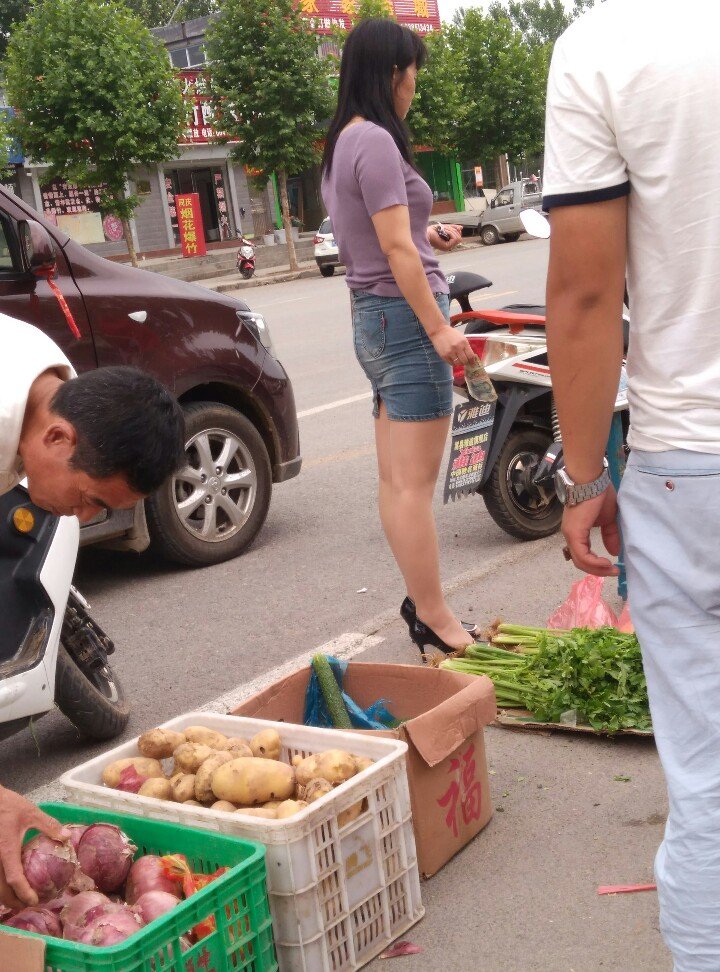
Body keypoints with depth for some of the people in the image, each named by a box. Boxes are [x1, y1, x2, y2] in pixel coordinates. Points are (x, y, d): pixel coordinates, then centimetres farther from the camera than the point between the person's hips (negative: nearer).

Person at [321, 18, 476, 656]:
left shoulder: (342, 143, 16)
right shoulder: (376, 141, -13)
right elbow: (397, 250, -18)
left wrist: (428, 239, 29)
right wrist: (439, 328, -18)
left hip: (374, 316, 10)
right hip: (404, 315, -10)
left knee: (398, 481, 13)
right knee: (415, 485, -6)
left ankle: (421, 602, 22)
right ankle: (434, 620, 0)